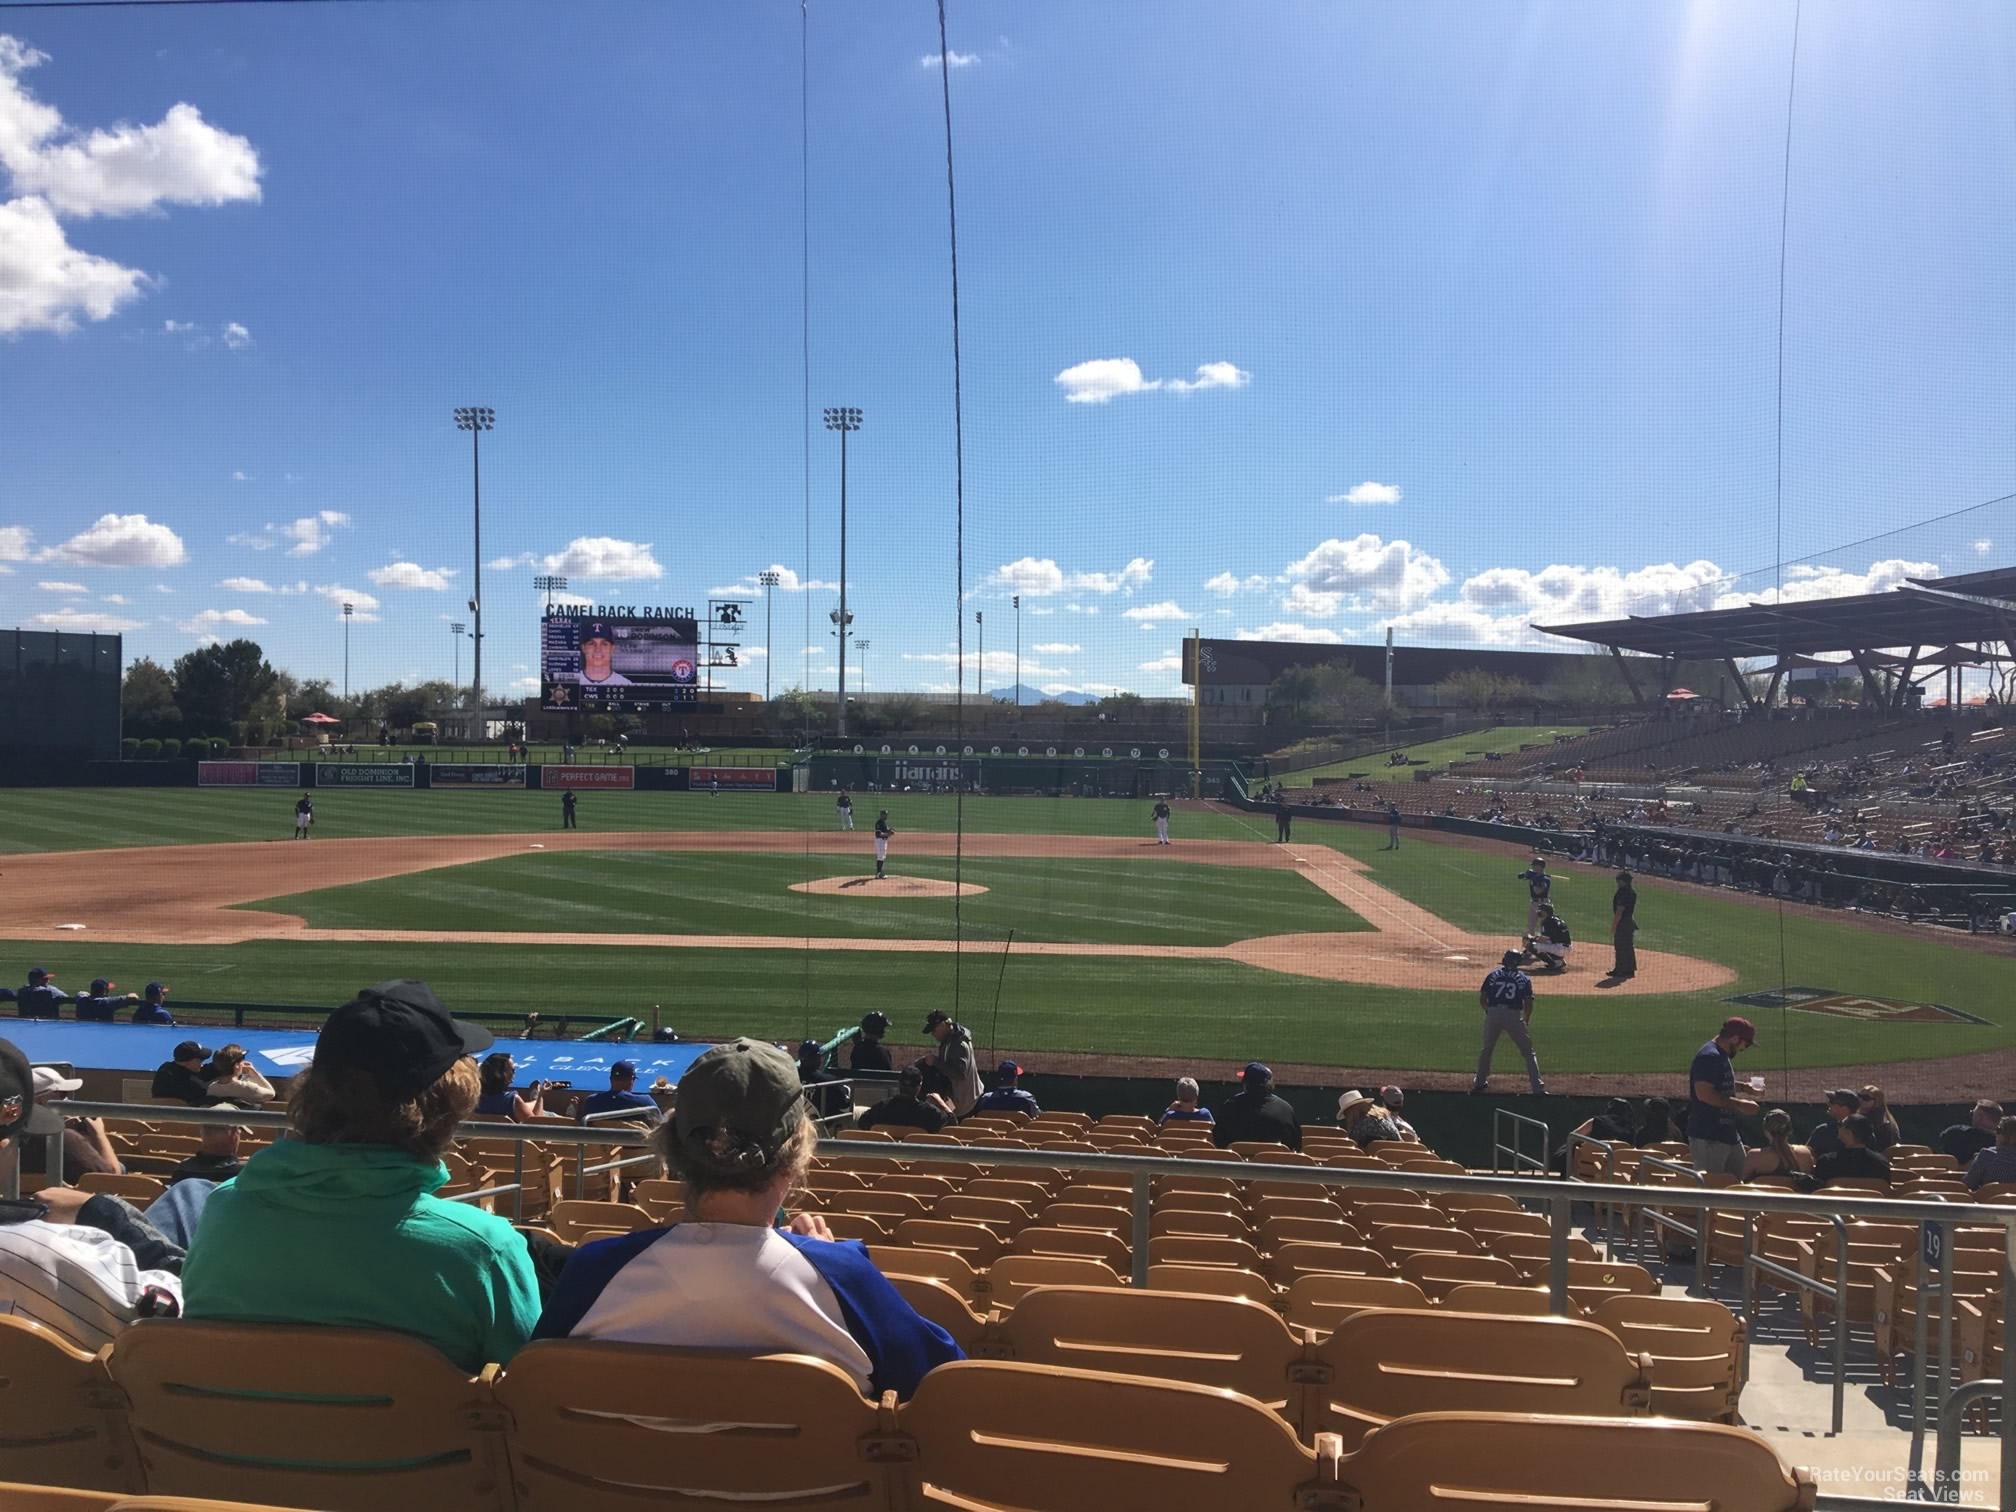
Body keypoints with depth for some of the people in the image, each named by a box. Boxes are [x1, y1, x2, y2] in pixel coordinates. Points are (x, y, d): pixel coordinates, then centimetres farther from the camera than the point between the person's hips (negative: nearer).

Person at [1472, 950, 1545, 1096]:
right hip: (1513, 1016, -1)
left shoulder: (1493, 975, 10)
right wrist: (1526, 1022, 15)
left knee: (1486, 1049, 21)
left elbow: (1482, 999, 6)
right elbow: (1528, 1004, 1)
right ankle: (1537, 1087, -1)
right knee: (1528, 1052, 8)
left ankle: (1480, 1082, 25)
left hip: (1493, 1014, 2)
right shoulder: (1524, 979, 8)